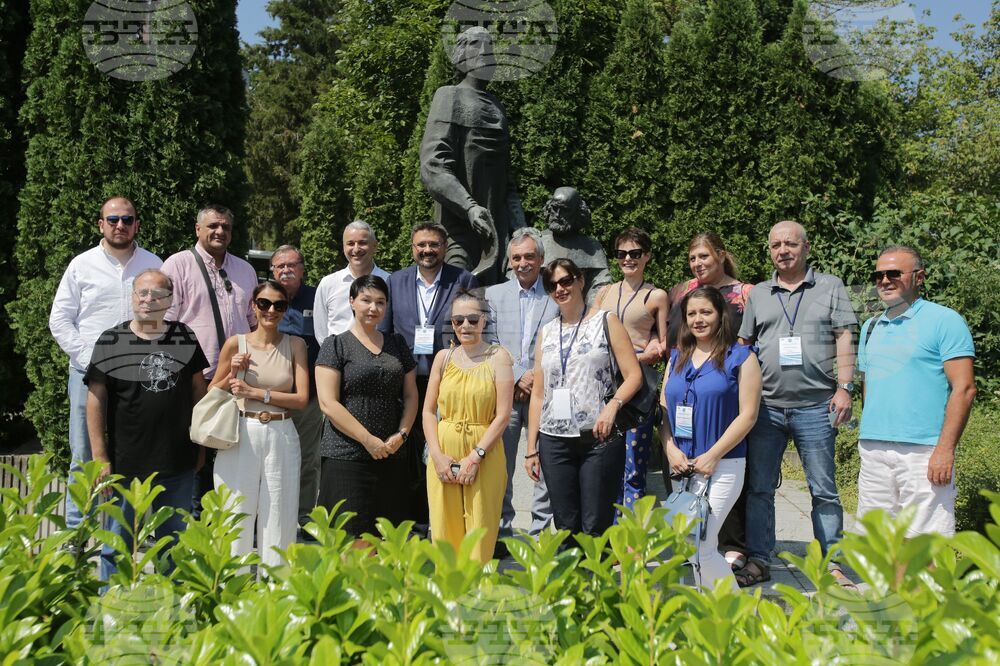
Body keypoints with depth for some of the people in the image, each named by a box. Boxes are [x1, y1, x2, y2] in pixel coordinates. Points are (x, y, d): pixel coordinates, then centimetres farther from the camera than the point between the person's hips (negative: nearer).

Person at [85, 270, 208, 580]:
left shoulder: (186, 339, 3)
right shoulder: (110, 342, -3)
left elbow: (198, 391, 11)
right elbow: (96, 400, -3)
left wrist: (200, 445, 10)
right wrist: (100, 457, -7)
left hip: (178, 463, 2)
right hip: (125, 462, -2)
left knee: (175, 542, 15)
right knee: (118, 543, 9)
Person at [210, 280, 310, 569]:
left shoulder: (295, 345, 5)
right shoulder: (236, 344, 4)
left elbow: (302, 398, -4)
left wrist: (256, 392, -10)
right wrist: (232, 374, -6)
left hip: (281, 437, 1)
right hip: (241, 437, 0)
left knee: (279, 519, 4)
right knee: (236, 517, 2)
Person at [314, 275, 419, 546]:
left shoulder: (397, 344, 15)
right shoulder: (336, 345, 1)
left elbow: (411, 395, 16)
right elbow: (328, 403, -8)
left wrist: (401, 434, -1)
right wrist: (369, 440, -12)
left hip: (391, 457, 4)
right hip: (347, 456, -4)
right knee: (355, 544, -7)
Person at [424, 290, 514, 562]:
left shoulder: (498, 357, -1)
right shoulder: (444, 357, 9)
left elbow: (503, 415, -6)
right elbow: (429, 410, 8)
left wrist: (475, 456, -12)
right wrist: (437, 454, -4)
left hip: (485, 454, -3)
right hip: (444, 454, 3)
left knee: (480, 534, 0)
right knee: (444, 531, 6)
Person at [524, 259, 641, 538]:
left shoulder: (605, 322, 5)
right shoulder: (546, 332, 15)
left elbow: (634, 375, 0)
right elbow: (538, 394, 14)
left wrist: (612, 405, -19)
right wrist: (531, 449, 9)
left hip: (600, 438, -3)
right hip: (554, 441, 3)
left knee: (595, 528, -4)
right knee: (565, 527, 5)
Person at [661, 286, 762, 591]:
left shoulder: (741, 358, -2)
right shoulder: (677, 357, 14)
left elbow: (747, 415, -8)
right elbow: (664, 409, 13)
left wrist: (712, 456, -13)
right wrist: (670, 449, -4)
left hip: (722, 465, -5)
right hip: (681, 466, 6)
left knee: (697, 546, -12)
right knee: (704, 545, 9)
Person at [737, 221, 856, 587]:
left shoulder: (830, 287, 7)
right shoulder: (758, 294, 13)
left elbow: (844, 339, 1)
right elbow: (742, 345, 15)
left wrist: (844, 388, -8)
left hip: (815, 406, -2)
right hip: (766, 406, 3)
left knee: (824, 490, 4)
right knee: (759, 488, 6)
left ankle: (831, 565, 13)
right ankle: (758, 560, 15)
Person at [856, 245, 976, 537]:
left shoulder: (944, 320, -3)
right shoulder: (871, 327, 17)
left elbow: (964, 389, -9)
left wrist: (945, 450, -15)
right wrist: (868, 441, 14)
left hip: (923, 452, -6)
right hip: (873, 451, 6)